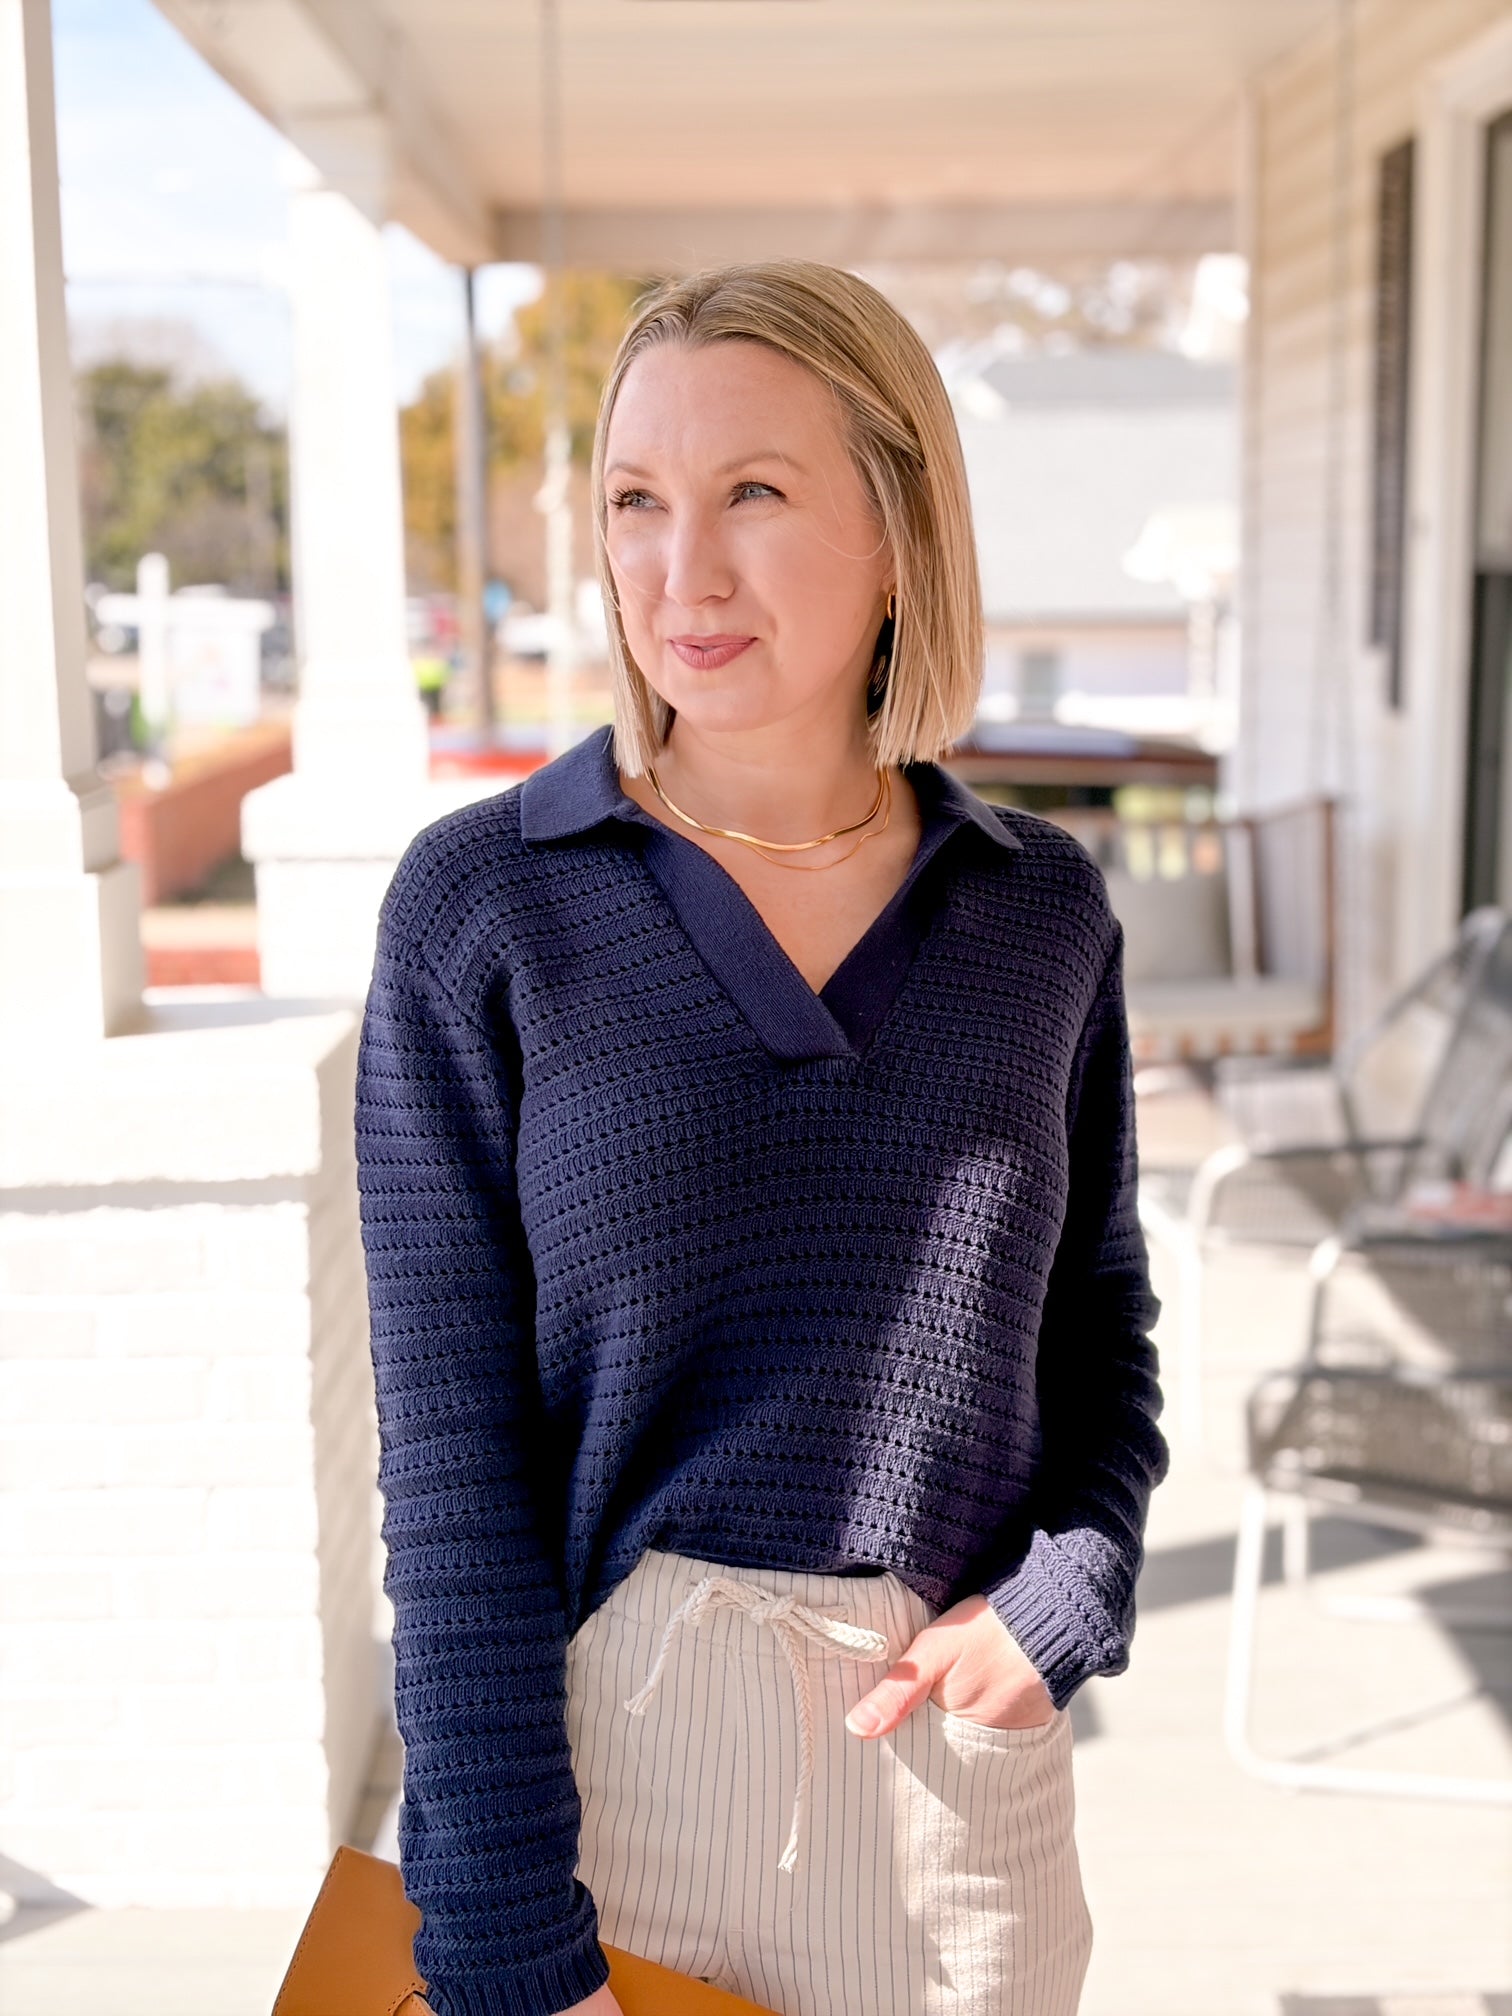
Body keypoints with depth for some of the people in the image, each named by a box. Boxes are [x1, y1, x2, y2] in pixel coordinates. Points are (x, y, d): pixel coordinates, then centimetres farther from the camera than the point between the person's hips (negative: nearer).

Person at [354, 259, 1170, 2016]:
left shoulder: (1044, 910, 0)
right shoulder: (479, 903, -8)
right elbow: (449, 1446, -9)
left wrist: (1066, 1598, -7)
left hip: (951, 1734, 3)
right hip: (601, 1716, -2)